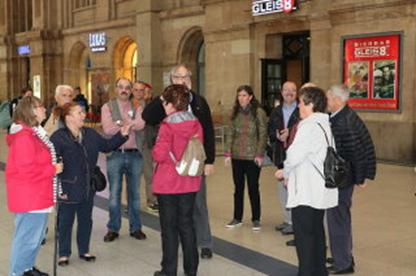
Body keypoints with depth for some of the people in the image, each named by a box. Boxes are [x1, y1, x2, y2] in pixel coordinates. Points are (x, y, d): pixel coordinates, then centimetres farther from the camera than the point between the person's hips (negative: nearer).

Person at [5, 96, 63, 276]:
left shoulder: (34, 134, 12)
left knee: (36, 234, 19)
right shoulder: (24, 137, -21)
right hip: (28, 198, -10)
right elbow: (27, 170, -25)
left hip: (37, 195, 10)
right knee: (27, 237, 0)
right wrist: (53, 169, -16)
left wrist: (53, 166, 5)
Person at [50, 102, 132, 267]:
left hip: (88, 188, 6)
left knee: (86, 220, 17)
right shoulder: (58, 137, -15)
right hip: (69, 189, -6)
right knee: (66, 222, 8)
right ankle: (64, 254, 24)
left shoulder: (90, 134, 5)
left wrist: (122, 135, 2)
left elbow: (106, 146, 16)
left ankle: (84, 250, 33)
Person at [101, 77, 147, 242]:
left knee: (134, 192, 9)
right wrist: (129, 124, -10)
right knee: (114, 193, 4)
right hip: (115, 154, -2)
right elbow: (108, 129, -13)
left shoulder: (137, 107, 8)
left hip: (134, 154, 2)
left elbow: (140, 125, -12)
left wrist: (120, 123, -12)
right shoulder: (108, 107, 3)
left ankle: (135, 228, 20)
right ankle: (113, 229, 15)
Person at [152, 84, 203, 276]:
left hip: (168, 183, -5)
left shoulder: (167, 126, -17)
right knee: (186, 224, 15)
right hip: (189, 182, 5)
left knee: (169, 226, 6)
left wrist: (155, 150, 1)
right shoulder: (195, 124, -1)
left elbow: (159, 154, -19)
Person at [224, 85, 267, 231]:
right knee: (238, 188, 12)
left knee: (253, 188, 4)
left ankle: (256, 219, 16)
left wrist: (260, 154, -10)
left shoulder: (259, 112, -6)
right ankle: (237, 218, 22)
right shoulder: (235, 113, 7)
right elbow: (230, 134, 8)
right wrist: (228, 153, 2)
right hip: (237, 156, 4)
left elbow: (263, 135, -6)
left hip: (252, 157, -4)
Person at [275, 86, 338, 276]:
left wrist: (284, 172, -1)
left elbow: (295, 156, -21)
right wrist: (290, 174, 10)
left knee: (304, 234, -2)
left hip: (306, 192, -10)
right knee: (316, 232, 18)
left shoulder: (309, 126, -18)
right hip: (319, 190, 10)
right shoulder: (324, 124, 12)